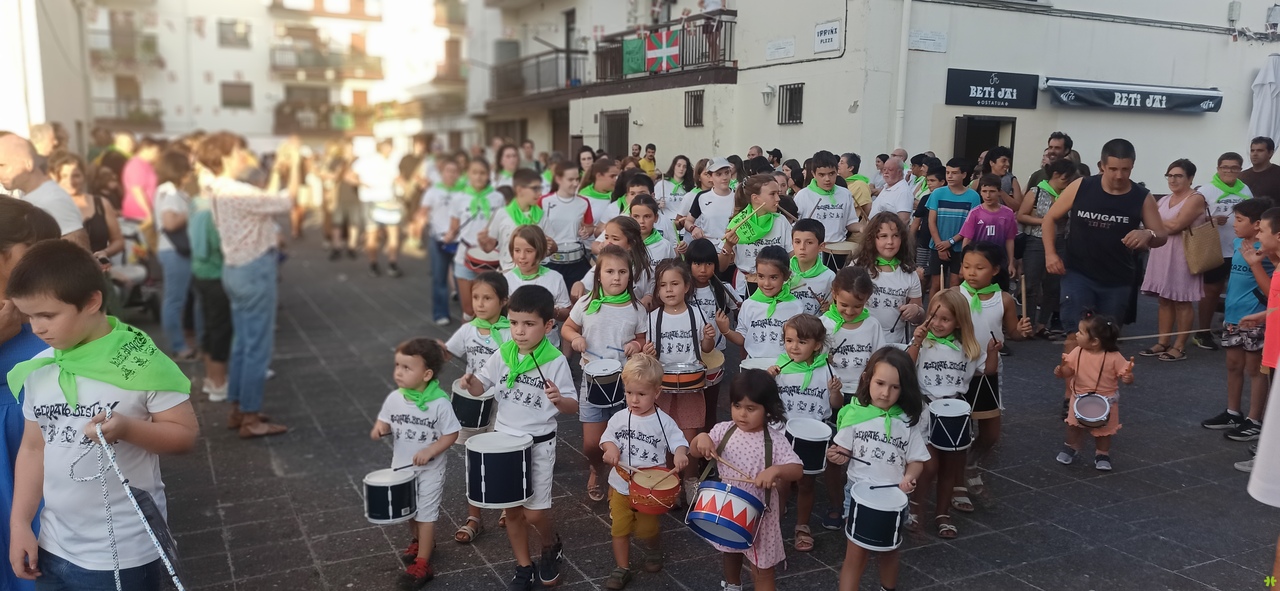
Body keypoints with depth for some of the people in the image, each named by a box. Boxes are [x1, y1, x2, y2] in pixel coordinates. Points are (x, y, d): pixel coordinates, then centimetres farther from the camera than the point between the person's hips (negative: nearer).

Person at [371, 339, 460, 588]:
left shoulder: (439, 403, -23)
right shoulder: (394, 398, -10)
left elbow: (451, 434, -16)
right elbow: (384, 420, 5)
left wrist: (430, 451, -26)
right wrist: (379, 429, -17)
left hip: (431, 468, -5)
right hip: (402, 465, 6)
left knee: (426, 513, 2)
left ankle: (422, 563, 12)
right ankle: (418, 540, 49)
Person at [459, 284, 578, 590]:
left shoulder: (556, 362, -14)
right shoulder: (502, 355, -3)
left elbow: (573, 406, -10)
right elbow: (482, 387, 6)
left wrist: (559, 399, -32)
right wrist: (470, 382, -16)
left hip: (539, 445, -4)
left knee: (534, 512, -3)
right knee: (512, 510, 12)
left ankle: (551, 546, 30)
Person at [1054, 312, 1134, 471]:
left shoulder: (1114, 357, -21)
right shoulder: (1078, 353, -12)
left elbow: (1126, 375, -16)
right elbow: (1068, 371, -8)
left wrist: (1128, 377, -39)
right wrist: (1060, 370, -31)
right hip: (1079, 399, 2)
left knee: (1103, 431, 14)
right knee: (1074, 426, 13)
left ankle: (1102, 454, 36)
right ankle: (1071, 447, 38)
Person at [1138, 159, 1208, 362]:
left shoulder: (1195, 199, -7)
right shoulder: (1164, 200, 16)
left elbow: (1176, 225, -16)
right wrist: (1166, 225, -5)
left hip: (1181, 256, -7)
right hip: (1161, 254, 7)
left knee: (1182, 302, -1)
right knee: (1164, 300, 8)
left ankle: (1179, 347, 3)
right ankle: (1162, 343, 13)